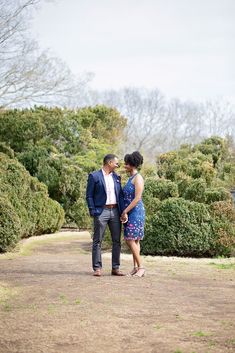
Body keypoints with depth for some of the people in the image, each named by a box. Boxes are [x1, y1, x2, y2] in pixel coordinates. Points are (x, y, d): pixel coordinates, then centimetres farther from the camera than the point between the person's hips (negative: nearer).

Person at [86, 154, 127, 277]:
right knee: (97, 241, -1)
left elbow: (120, 195, 13)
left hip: (115, 211, 5)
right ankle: (97, 268, 2)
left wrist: (123, 212, 3)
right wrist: (93, 212, -11)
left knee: (117, 240, 5)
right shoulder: (94, 176, -1)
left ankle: (115, 268, 11)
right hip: (101, 211, -5)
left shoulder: (116, 177, 15)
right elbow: (89, 196, -2)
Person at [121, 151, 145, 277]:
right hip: (130, 213, 9)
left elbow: (137, 198, -19)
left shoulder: (138, 178, -12)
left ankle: (140, 267, -8)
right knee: (134, 240, 8)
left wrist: (125, 212, -16)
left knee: (130, 240, -12)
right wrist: (125, 212, 9)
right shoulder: (131, 178, 16)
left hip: (136, 212, -9)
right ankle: (136, 267, 10)